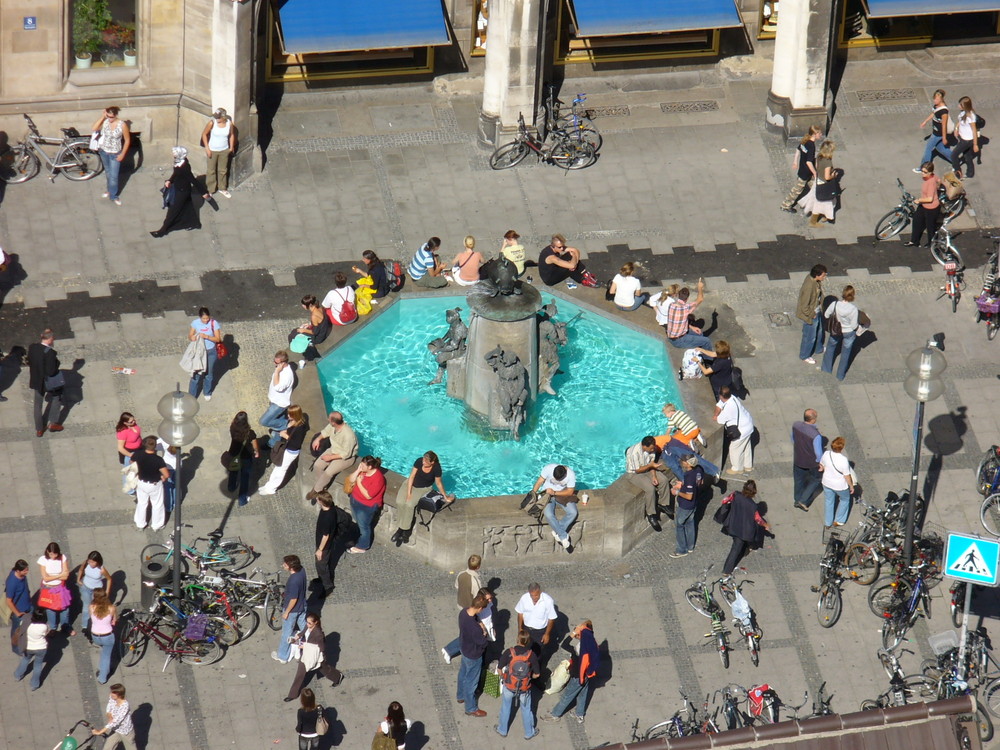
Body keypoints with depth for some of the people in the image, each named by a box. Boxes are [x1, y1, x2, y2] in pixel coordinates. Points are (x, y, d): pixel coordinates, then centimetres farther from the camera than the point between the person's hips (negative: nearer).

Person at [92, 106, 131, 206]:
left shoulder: (122, 125, -19)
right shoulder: (105, 122, -12)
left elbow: (127, 140, -10)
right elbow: (93, 129, -23)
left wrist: (122, 154, -11)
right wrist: (102, 117, -23)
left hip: (115, 154, -4)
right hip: (103, 152, 4)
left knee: (113, 176, 1)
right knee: (108, 173, 22)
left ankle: (114, 196, 18)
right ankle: (111, 191, 42)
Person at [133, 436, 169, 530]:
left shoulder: (138, 454, -23)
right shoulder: (158, 460, -33)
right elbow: (167, 475, -31)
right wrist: (163, 478, -7)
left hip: (141, 483, 3)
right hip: (155, 485, -3)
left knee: (141, 503, 27)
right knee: (157, 505, 22)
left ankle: (140, 524, 44)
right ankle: (156, 525, 40)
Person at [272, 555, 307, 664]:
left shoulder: (293, 581, -38)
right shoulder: (301, 571, -13)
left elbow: (293, 599, -27)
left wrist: (286, 612, -14)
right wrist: (286, 593, 15)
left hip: (292, 610, -8)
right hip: (302, 606, 8)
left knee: (287, 633, 14)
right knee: (304, 628, 26)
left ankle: (283, 656, 32)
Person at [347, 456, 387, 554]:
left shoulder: (378, 478, -33)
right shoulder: (363, 470, -11)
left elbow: (368, 495, -29)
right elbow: (351, 480, -6)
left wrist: (359, 483, -27)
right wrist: (357, 471, -21)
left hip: (366, 506, -7)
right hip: (355, 500, 7)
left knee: (364, 526, 14)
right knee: (357, 522, 29)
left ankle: (362, 547, 34)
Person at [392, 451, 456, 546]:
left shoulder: (436, 468, -23)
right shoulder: (419, 461, -20)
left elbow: (438, 483, -6)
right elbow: (412, 476, -13)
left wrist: (445, 496, -3)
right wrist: (408, 492, -16)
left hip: (424, 488, -2)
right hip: (411, 484, 2)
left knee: (409, 504, -27)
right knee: (400, 502, -22)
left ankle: (404, 530, -15)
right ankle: (401, 528, -13)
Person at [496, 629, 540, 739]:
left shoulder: (509, 653, -23)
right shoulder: (532, 655, -20)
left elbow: (499, 669, -13)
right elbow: (537, 674, -11)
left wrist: (504, 677, 8)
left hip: (509, 686, 0)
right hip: (525, 688, 0)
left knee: (505, 708, 24)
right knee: (526, 709, 23)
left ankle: (502, 730, 43)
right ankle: (529, 732, 40)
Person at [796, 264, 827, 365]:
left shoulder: (816, 281, -12)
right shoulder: (809, 286, -39)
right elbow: (804, 305, -31)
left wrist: (820, 306, 11)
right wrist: (812, 315, -17)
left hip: (816, 312, 9)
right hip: (810, 315, -9)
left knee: (819, 331, 31)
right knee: (810, 337, 14)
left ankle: (818, 348, 57)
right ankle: (805, 356, 38)